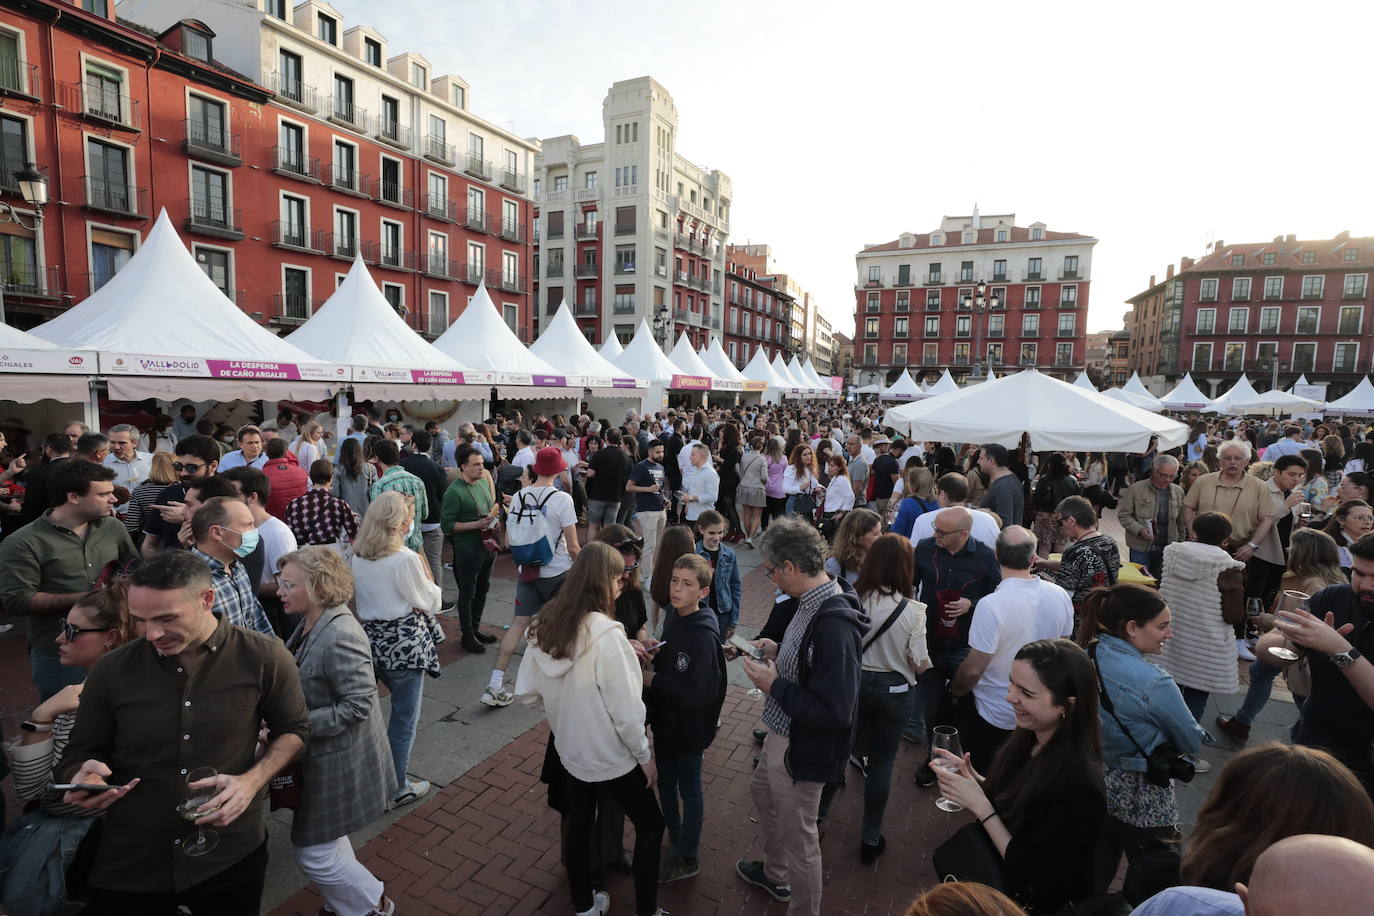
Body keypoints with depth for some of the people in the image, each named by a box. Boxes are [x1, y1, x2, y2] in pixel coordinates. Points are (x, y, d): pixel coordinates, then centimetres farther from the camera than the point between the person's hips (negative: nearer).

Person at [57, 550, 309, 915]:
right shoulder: (112, 671, -8)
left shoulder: (264, 657, -14)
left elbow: (293, 730, -1)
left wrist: (253, 781, -16)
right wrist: (87, 777, -16)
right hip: (128, 861, 2)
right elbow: (79, 755, 6)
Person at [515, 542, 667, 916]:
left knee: (578, 826, 24)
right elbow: (625, 710, -24)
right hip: (612, 755, -6)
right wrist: (645, 755, -10)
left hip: (571, 749, 6)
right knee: (650, 825, 16)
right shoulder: (606, 635, -30)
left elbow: (527, 692, 1)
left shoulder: (544, 626, -9)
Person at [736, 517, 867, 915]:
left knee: (798, 838, 11)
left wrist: (774, 685, -25)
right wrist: (779, 650, -2)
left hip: (802, 750, -10)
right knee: (762, 793, 31)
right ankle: (774, 874, 56)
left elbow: (834, 711, -33)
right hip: (782, 734, 10)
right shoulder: (813, 603, -4)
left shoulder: (833, 622, -33)